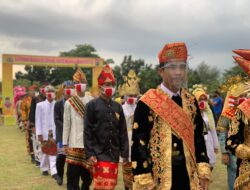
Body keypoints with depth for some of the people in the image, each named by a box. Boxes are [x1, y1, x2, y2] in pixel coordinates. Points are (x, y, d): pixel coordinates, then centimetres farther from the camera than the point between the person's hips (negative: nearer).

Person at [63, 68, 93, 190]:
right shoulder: (69, 103, -2)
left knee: (88, 173, 10)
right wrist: (65, 143, 0)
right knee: (73, 173, -1)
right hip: (74, 143, -2)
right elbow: (66, 124, 0)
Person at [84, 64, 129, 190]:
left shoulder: (118, 107, 11)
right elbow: (87, 132, -7)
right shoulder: (92, 105, -4)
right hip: (99, 154, -5)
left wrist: (125, 153, 8)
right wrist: (89, 154, -12)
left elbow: (123, 132, 11)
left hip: (114, 154, 5)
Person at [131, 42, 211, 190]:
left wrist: (203, 172, 3)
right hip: (158, 178, -5)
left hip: (188, 176, 5)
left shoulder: (191, 101, 6)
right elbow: (139, 143, -11)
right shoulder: (147, 103, -11)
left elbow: (198, 137, 10)